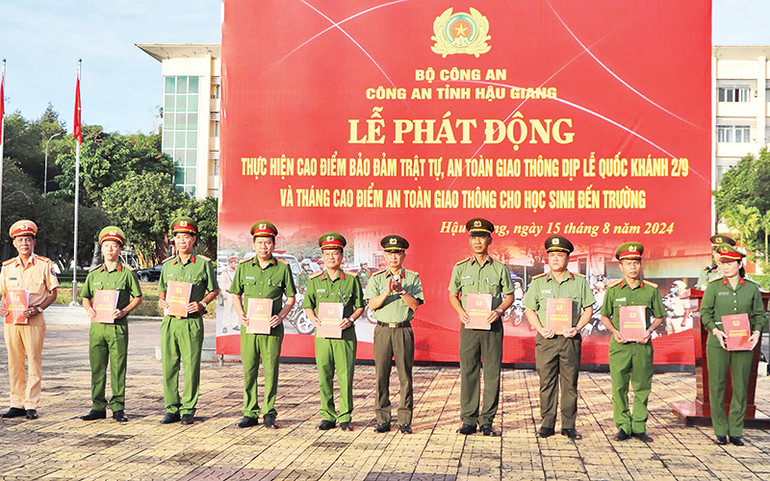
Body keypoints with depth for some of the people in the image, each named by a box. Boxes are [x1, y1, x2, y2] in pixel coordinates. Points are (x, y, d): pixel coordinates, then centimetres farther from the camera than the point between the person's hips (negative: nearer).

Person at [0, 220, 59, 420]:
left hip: (34, 320, -3)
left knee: (34, 362, -2)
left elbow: (53, 293, 3)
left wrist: (38, 308, -12)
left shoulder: (44, 264, 1)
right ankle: (17, 404, 15)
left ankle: (31, 405, 4)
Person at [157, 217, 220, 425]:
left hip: (192, 322, -4)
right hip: (169, 320, 4)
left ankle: (188, 410, 8)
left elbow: (214, 290, 7)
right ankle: (172, 408, 14)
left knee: (191, 366, -1)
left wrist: (201, 304, -9)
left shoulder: (204, 263, 0)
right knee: (169, 366, 5)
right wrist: (161, 300, 3)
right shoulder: (168, 264, 13)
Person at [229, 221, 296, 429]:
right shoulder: (244, 267, 8)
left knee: (271, 371, 0)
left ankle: (269, 413, 10)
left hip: (272, 327, -2)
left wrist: (281, 316, -8)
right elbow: (236, 295, 15)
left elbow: (291, 298, 7)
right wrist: (240, 314, -2)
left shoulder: (282, 268, 3)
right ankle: (250, 413, 13)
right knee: (249, 370, 3)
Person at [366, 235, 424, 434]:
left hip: (403, 330, -1)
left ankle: (405, 421, 5)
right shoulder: (376, 278, 9)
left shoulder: (413, 278, 7)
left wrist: (401, 291, -17)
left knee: (405, 376, -1)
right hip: (382, 330, 1)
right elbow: (372, 305, -2)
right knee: (381, 375, 0)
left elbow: (414, 305, -3)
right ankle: (382, 420, 7)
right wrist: (387, 291, -17)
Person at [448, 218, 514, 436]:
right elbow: (452, 294, 14)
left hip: (492, 325, 0)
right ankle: (469, 420, 8)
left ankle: (487, 420, 8)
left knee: (492, 372, 0)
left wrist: (499, 310, -10)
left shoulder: (500, 268, 4)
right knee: (468, 372, 0)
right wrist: (460, 311, -5)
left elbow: (509, 295, 10)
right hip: (469, 325, 1)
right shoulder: (461, 268, 7)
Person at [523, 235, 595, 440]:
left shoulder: (579, 282, 6)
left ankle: (569, 425, 10)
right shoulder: (538, 283, 7)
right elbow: (529, 309, 8)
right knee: (547, 382, 2)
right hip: (546, 339, 0)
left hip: (570, 339, 0)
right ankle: (547, 423, 10)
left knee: (570, 383, 3)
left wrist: (577, 328, -6)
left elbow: (588, 309, 9)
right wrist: (541, 329, -7)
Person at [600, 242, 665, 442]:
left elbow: (659, 317, 12)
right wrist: (615, 332, -5)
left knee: (642, 387, 4)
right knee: (619, 387, -1)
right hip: (620, 344, 0)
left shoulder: (651, 290, 5)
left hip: (642, 345, 1)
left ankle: (639, 427, 13)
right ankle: (623, 426, 9)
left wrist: (649, 330, -6)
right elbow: (605, 316, 12)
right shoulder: (613, 290, 4)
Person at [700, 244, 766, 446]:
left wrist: (757, 332, -6)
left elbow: (759, 314, 12)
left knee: (741, 387, 4)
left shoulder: (751, 288, 6)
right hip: (718, 344, -1)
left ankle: (736, 431, 14)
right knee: (717, 386, 0)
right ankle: (720, 431, 11)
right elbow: (705, 312, 2)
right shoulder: (714, 287, 1)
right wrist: (716, 331, -13)